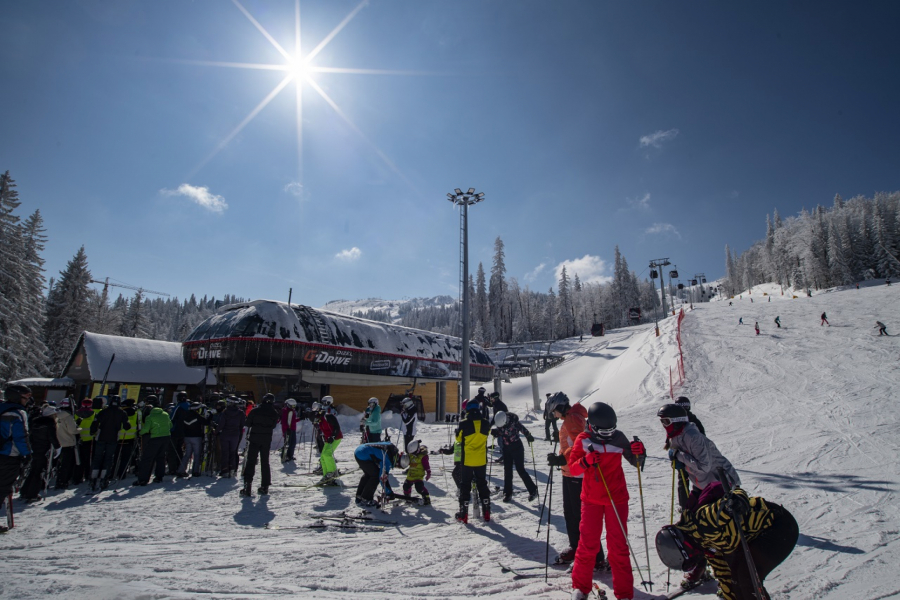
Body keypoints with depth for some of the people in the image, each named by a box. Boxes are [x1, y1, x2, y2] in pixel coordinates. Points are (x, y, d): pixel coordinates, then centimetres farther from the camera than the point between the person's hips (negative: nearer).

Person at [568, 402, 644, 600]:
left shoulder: (618, 437, -8)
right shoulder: (583, 440, -10)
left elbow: (635, 462, 2)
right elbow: (573, 468, -8)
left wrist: (638, 453, -20)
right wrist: (585, 461, -27)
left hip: (617, 498, 0)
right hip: (591, 499, 0)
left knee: (618, 545, 5)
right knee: (588, 544, 6)